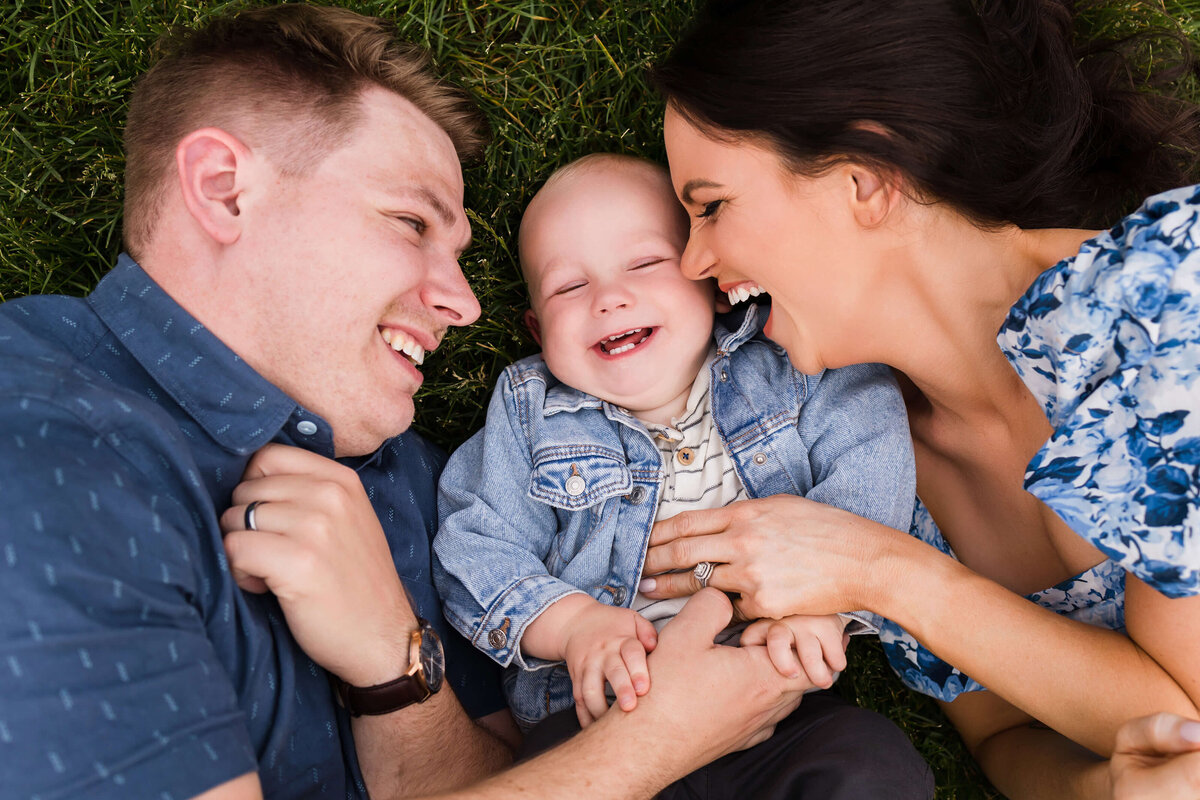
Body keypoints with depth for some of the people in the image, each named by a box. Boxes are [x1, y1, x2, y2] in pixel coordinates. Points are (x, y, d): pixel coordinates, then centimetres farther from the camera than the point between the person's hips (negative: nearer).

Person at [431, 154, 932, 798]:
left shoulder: (781, 369, 6)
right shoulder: (525, 412, 9)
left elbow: (871, 464, -6)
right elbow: (475, 546, 2)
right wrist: (573, 622, -15)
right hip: (597, 717, 0)